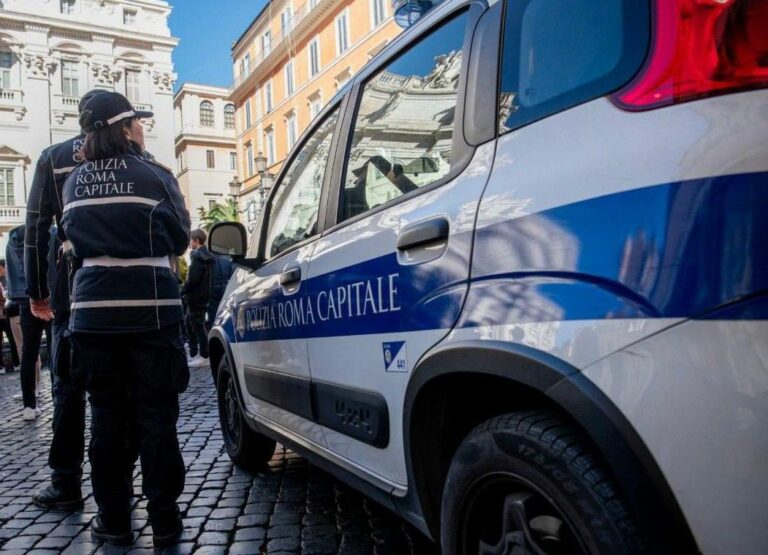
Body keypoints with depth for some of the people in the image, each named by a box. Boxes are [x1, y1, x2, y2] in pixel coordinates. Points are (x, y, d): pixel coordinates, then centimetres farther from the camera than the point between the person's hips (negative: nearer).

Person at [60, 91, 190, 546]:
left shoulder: (74, 183, 8)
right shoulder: (153, 176, -5)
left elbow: (75, 241, 17)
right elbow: (179, 239, 4)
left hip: (94, 311, 4)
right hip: (150, 310, -4)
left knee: (107, 416, 12)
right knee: (155, 416, 4)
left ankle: (114, 519, 19)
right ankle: (164, 520, 12)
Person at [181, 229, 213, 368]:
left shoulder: (198, 256, -16)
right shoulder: (206, 256, 14)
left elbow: (193, 280, -22)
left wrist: (182, 292, -11)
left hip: (196, 297, -10)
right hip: (203, 296, 10)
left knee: (198, 326, -4)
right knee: (190, 325, 17)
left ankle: (204, 356, 1)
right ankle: (193, 354, 22)